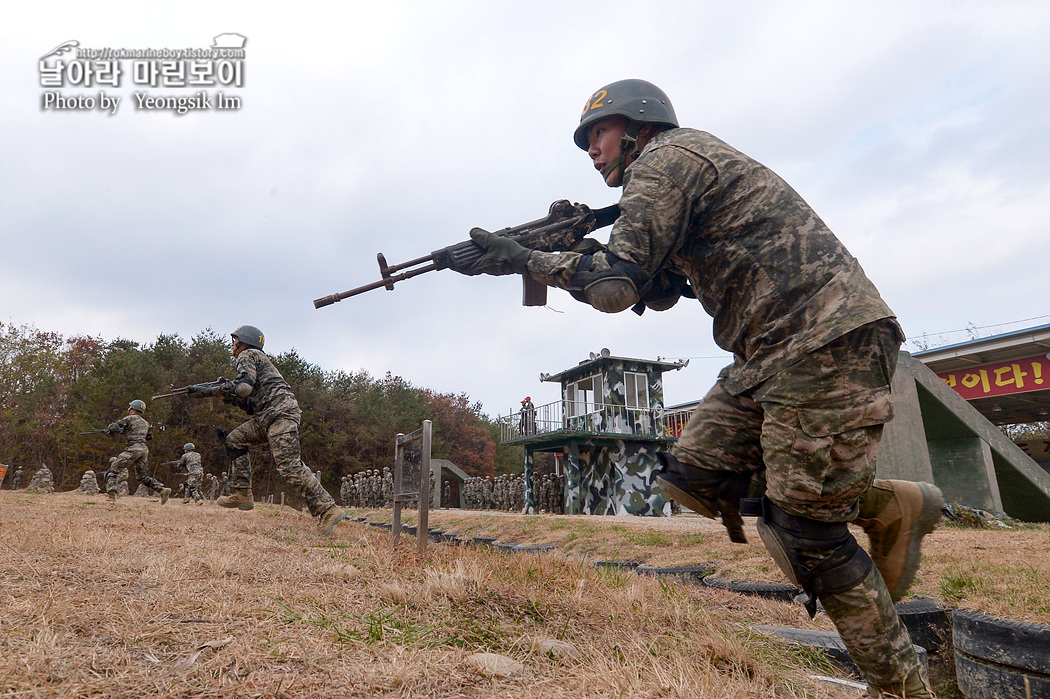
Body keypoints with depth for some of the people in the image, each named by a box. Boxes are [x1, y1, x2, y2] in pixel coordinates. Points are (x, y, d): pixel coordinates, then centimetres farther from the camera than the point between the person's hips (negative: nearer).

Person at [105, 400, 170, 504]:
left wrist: (120, 431, 19)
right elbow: (150, 436, 33)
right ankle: (162, 489, 0)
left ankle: (112, 490, -21)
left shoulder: (130, 418, 3)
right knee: (143, 475, 14)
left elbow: (112, 427, -2)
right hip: (144, 449, 7)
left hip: (133, 449, -7)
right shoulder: (145, 423, 23)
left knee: (113, 470, 0)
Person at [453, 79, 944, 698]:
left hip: (826, 340, -10)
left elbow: (615, 286, -19)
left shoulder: (666, 157, -7)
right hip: (773, 350, 10)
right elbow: (659, 293, 23)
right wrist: (576, 249, 13)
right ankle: (887, 505, 15)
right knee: (693, 474, 4)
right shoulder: (686, 165, 24)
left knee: (806, 530, -5)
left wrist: (525, 259, -5)